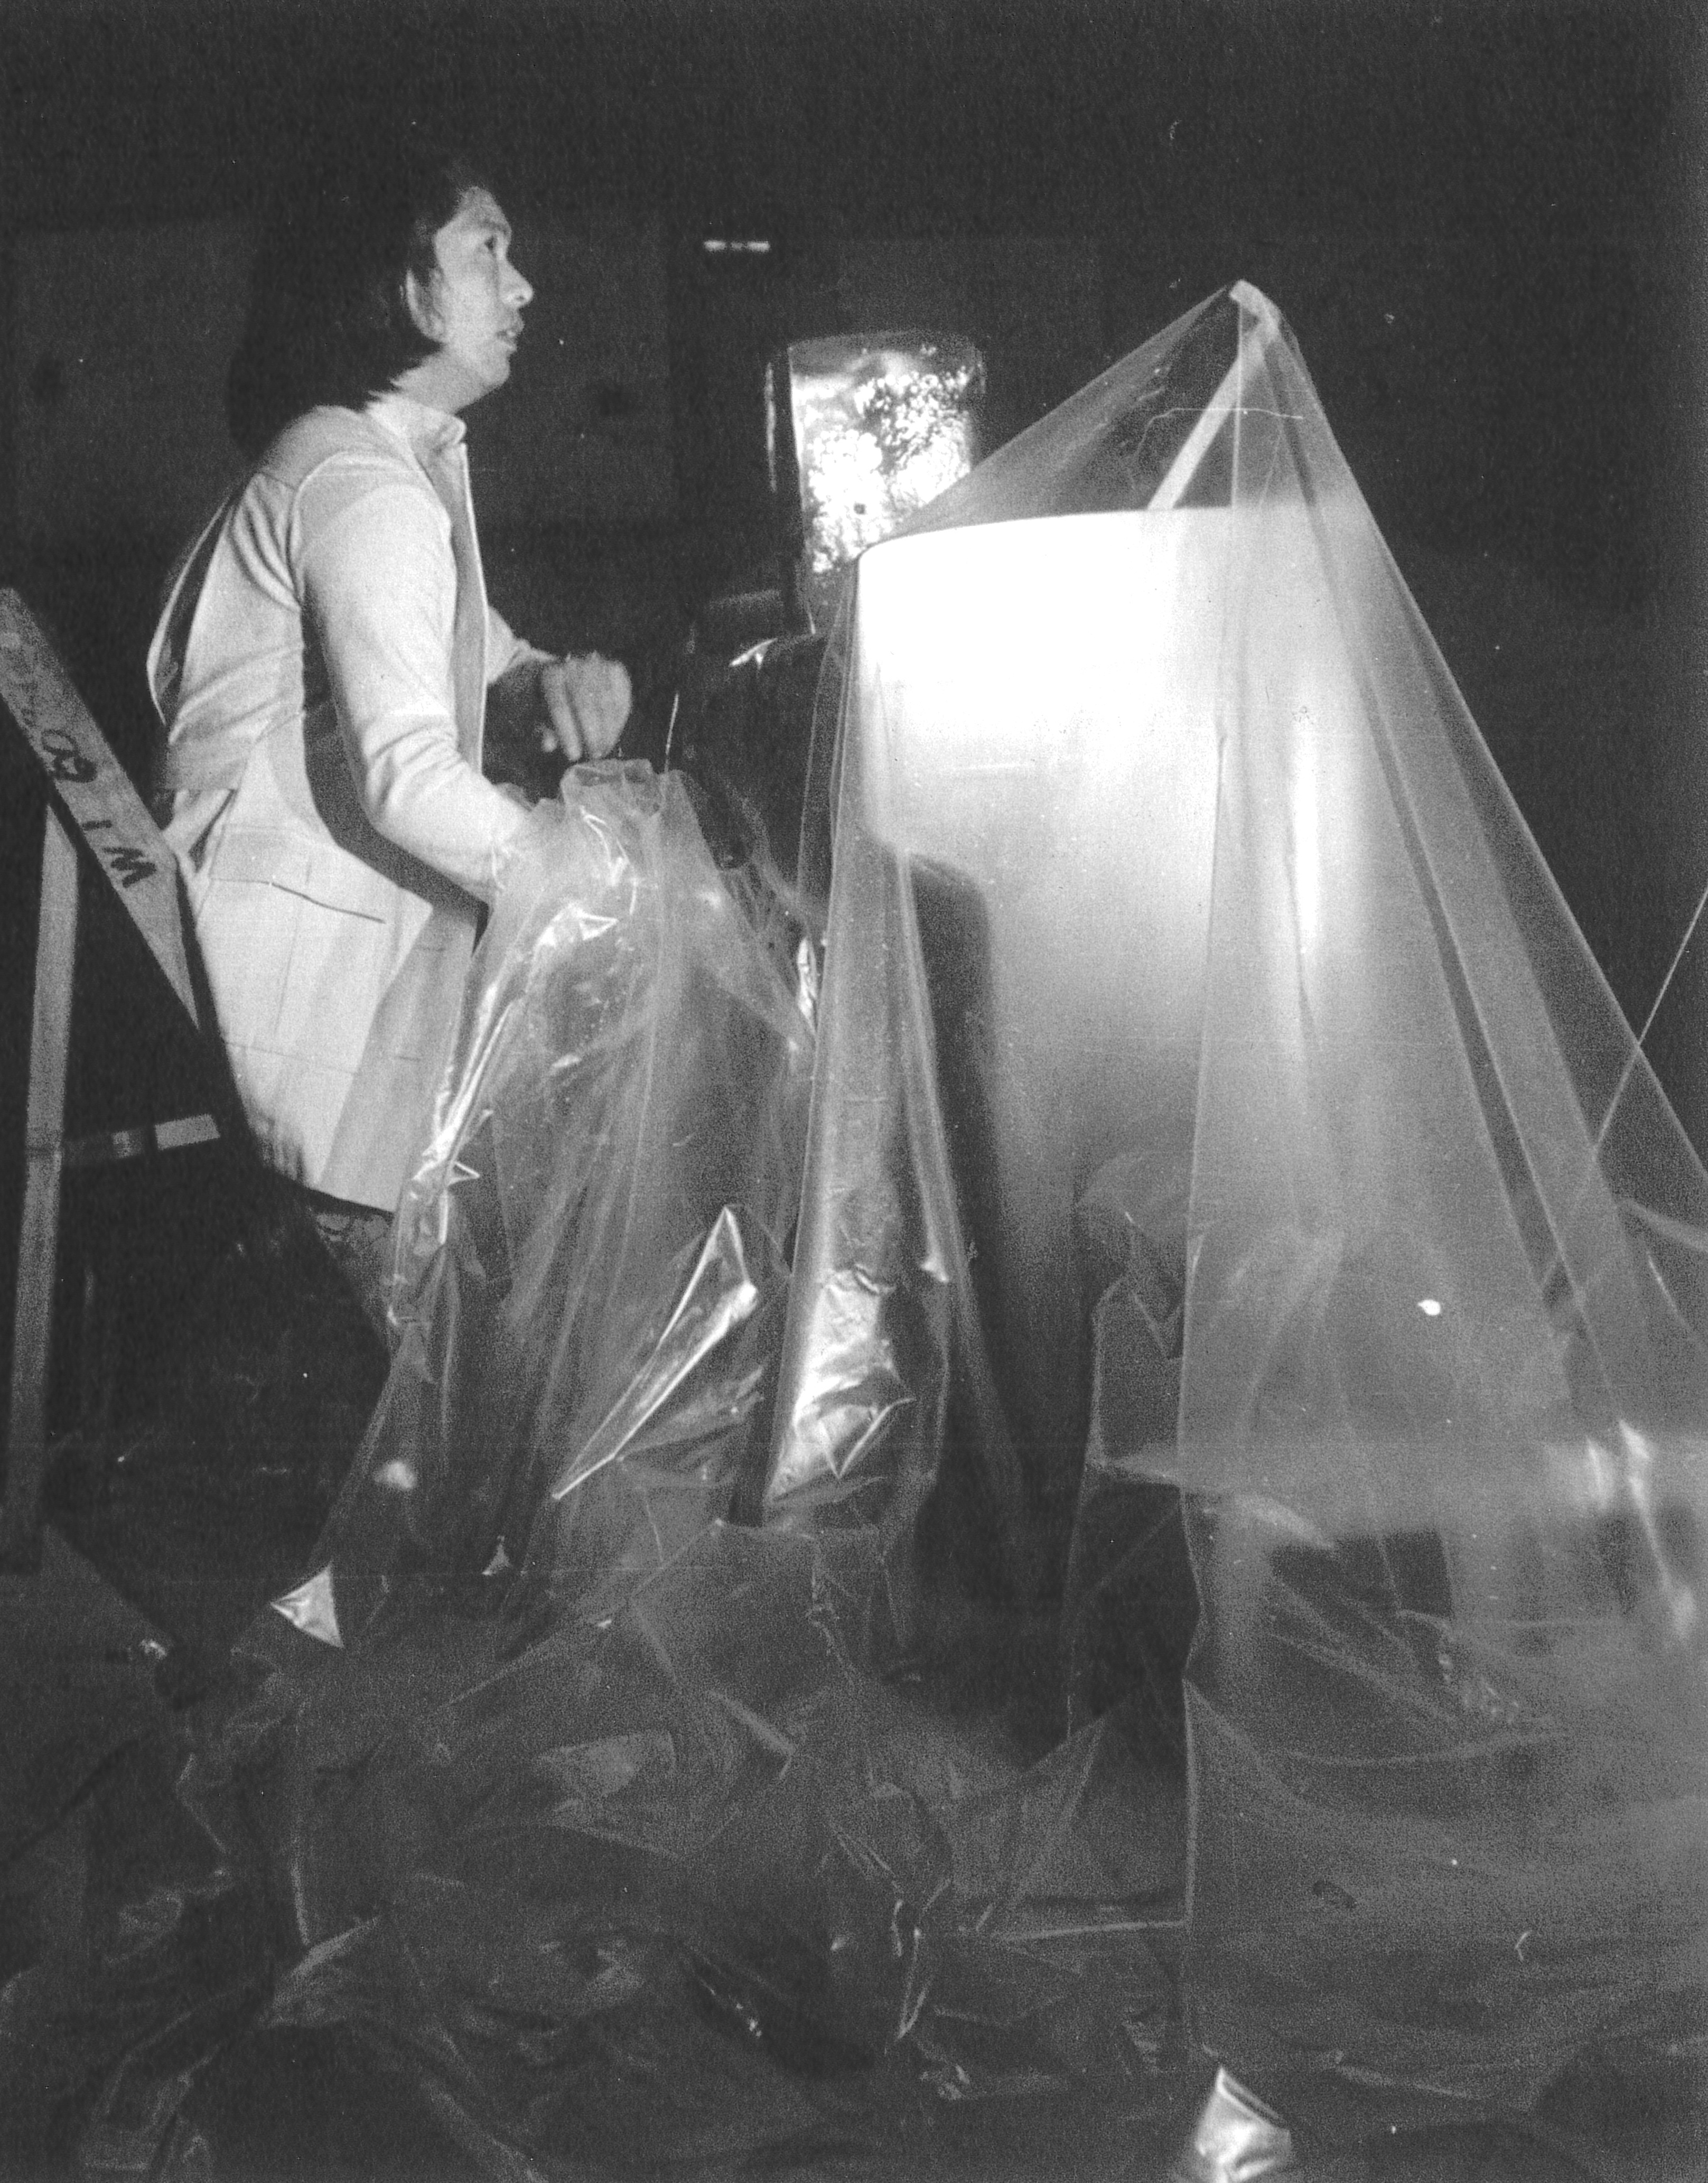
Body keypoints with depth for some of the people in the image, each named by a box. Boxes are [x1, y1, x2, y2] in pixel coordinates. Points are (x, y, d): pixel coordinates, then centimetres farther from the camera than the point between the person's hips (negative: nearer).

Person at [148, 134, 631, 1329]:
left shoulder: (407, 458, 17)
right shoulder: (366, 487, -17)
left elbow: (472, 653, 23)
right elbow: (409, 779, -29)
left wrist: (550, 687, -1)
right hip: (314, 951, -10)